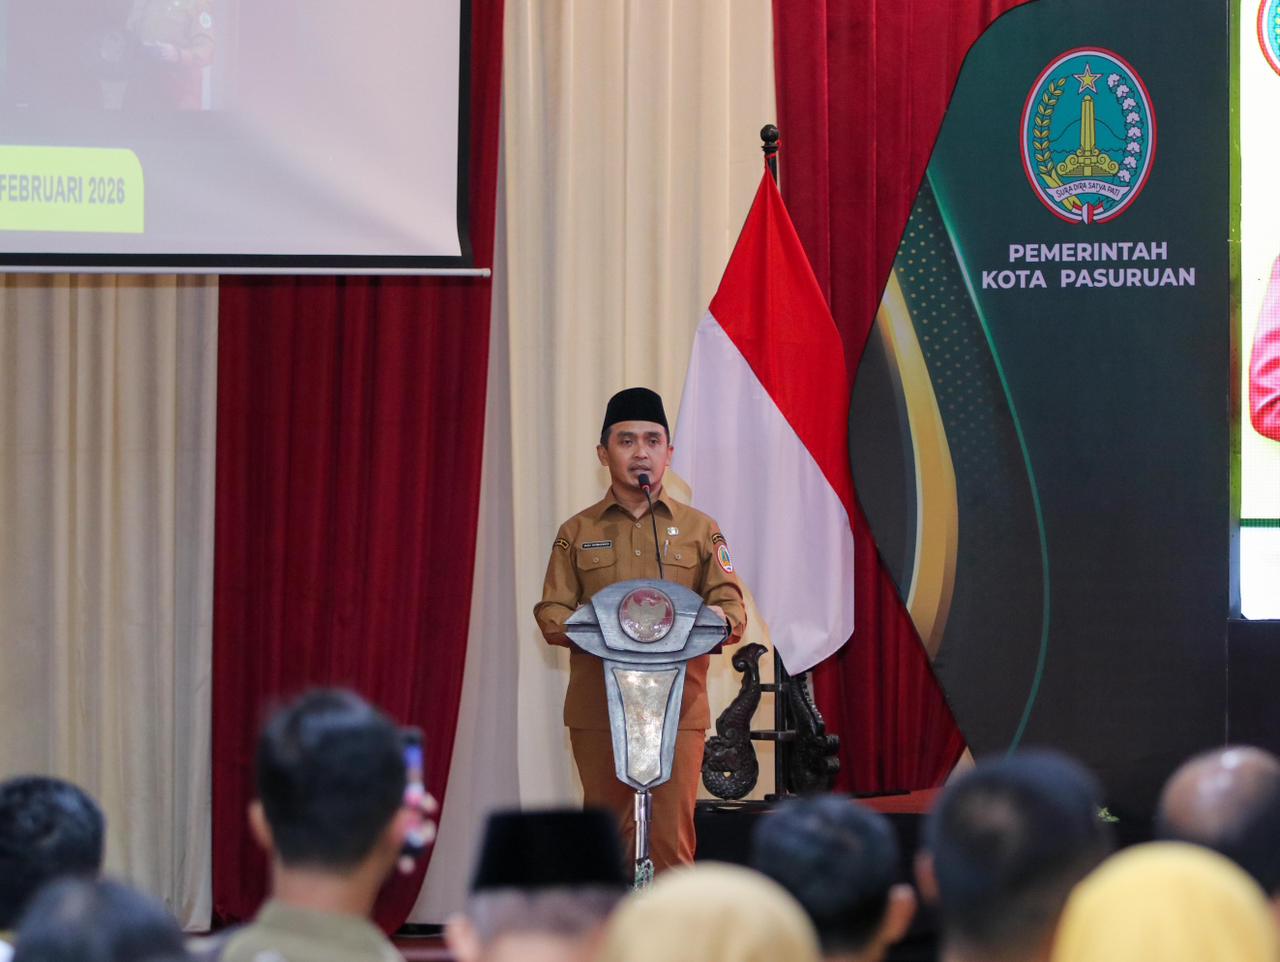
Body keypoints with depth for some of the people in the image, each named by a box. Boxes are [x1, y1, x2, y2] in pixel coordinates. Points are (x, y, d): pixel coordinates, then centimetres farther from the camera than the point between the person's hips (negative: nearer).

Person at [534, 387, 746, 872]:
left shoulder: (700, 530, 13)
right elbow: (551, 612, 7)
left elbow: (733, 609, 6)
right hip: (598, 708, 1)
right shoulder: (577, 532, 14)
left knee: (671, 836, -10)